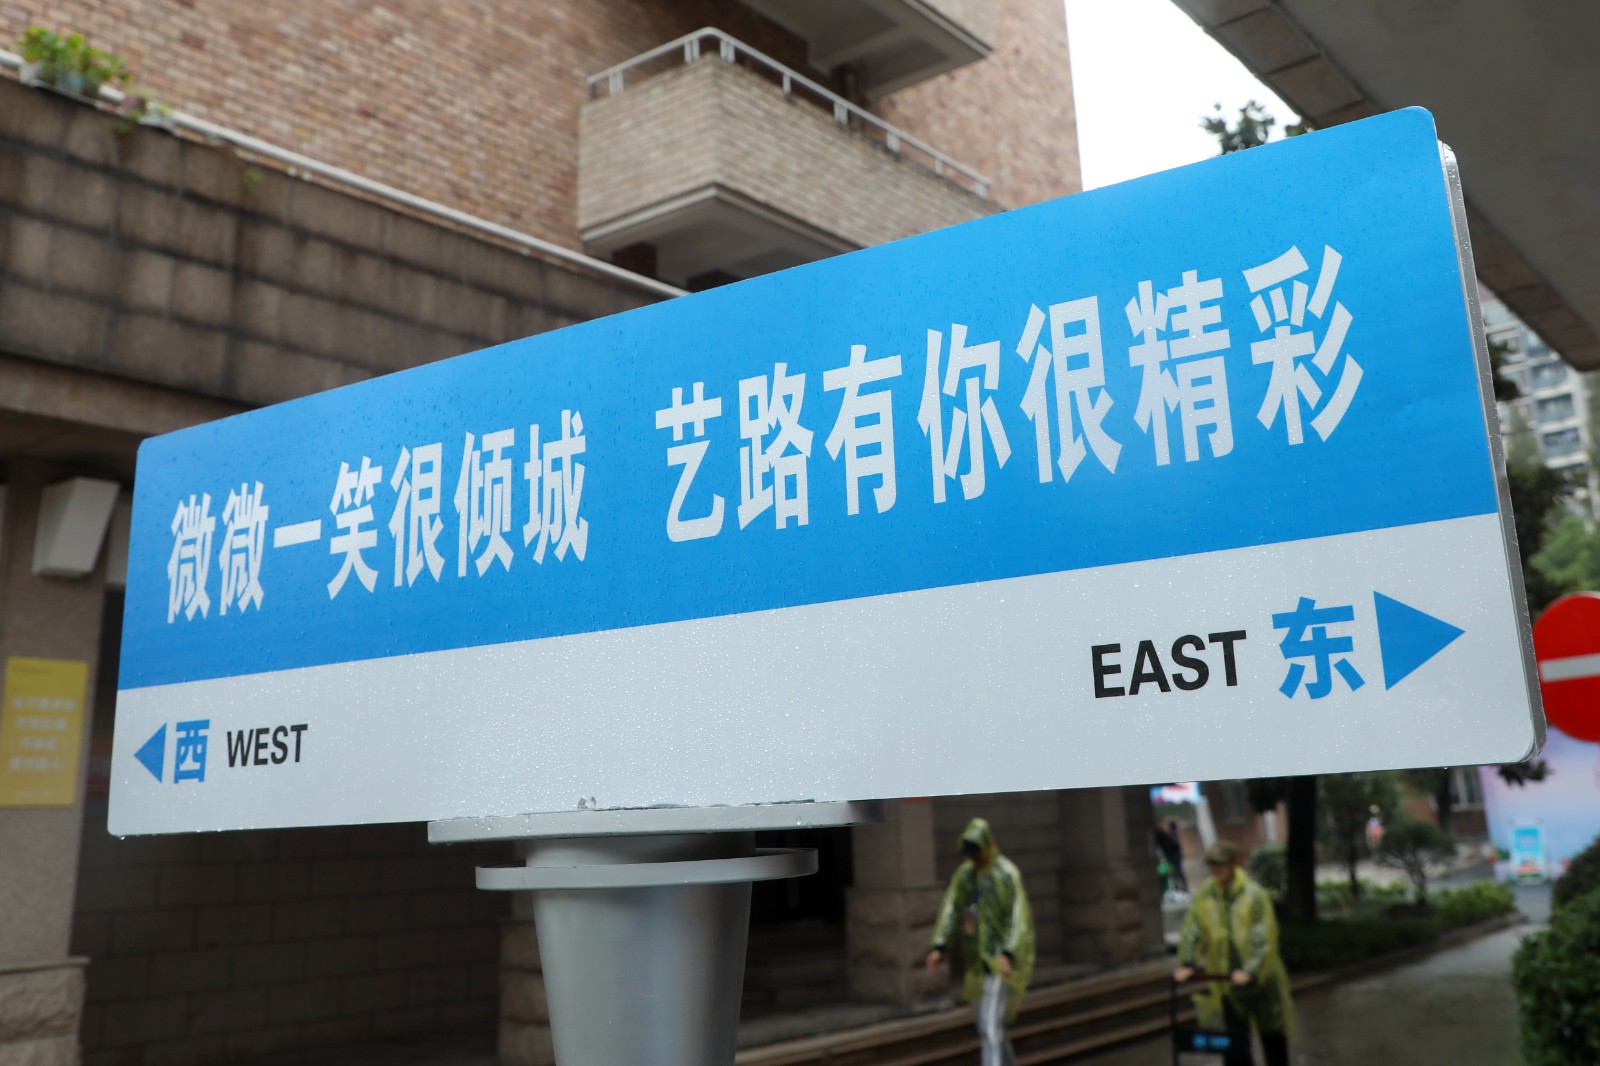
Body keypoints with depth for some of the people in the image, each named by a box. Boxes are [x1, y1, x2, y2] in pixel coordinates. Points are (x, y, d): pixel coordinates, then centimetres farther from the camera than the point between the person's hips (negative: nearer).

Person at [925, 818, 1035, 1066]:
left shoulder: (1008, 874, -13)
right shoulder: (964, 874, 7)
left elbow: (1019, 918, -18)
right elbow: (950, 909, 2)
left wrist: (1008, 954, -30)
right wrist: (939, 946, -10)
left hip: (1001, 959, -7)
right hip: (979, 960, 7)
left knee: (990, 1026, -13)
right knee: (987, 1026, 16)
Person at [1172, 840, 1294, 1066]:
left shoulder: (1254, 895, -13)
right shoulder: (1204, 895, -2)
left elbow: (1264, 938, -18)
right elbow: (1191, 931, 1)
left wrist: (1250, 971, -26)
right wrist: (1187, 963, -9)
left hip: (1260, 980, -3)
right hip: (1225, 982, 3)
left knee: (1272, 1038, 13)